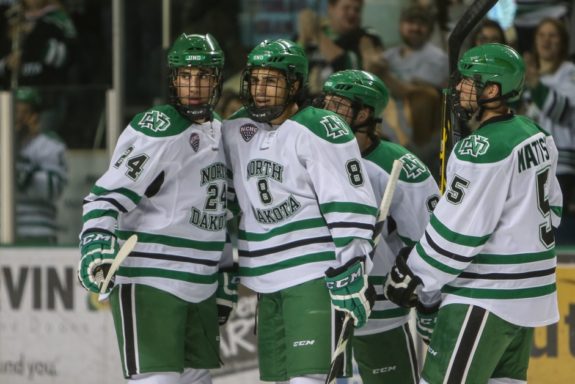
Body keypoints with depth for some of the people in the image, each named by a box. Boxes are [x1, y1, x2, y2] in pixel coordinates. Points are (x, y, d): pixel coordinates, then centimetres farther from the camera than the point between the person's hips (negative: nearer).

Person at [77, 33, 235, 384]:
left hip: (199, 286, 9)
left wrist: (224, 275, 25)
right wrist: (97, 243, -34)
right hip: (148, 284, -9)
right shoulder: (155, 131, -13)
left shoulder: (217, 131, 14)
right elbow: (107, 196, -17)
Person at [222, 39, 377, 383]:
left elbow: (350, 207, -14)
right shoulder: (236, 130, 10)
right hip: (268, 279, 8)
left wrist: (353, 274, -17)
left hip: (315, 274, -8)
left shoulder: (320, 130, -12)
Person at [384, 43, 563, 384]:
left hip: (485, 298, -10)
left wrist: (415, 279, -7)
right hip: (530, 292, 10)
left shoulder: (483, 148, -19)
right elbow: (550, 206, 17)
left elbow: (458, 231, -18)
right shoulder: (537, 136, 8)